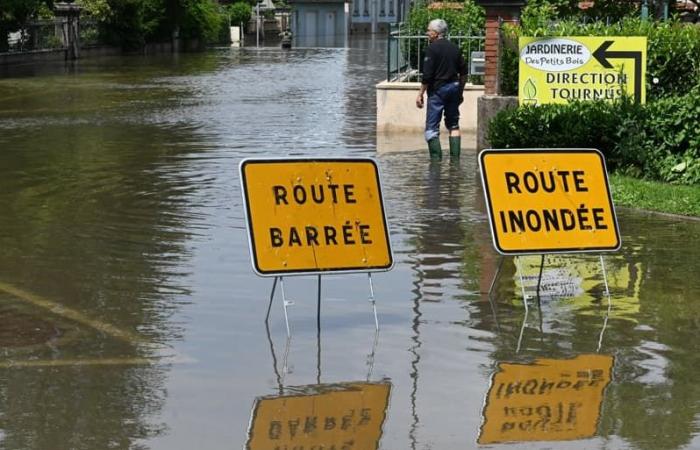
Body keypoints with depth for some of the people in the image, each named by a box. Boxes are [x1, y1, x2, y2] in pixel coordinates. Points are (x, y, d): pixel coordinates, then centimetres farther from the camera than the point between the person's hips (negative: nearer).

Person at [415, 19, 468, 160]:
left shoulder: (432, 49, -11)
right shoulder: (454, 48, 9)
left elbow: (427, 76, -15)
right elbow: (463, 73, 12)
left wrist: (420, 94, -9)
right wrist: (460, 92, 21)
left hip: (438, 89, -7)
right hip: (454, 88, 7)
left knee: (432, 127, -2)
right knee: (454, 125, 13)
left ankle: (436, 158, -8)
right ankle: (455, 158, 10)